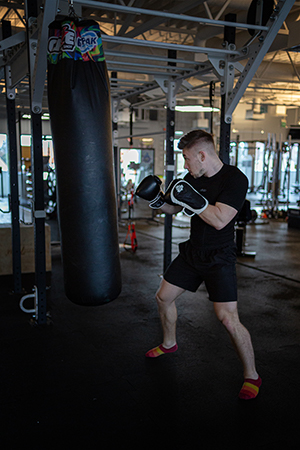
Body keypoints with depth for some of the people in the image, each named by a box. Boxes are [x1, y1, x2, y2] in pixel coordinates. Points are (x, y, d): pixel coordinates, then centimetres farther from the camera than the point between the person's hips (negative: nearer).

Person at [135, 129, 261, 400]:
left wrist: (192, 198, -30)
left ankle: (251, 376, 9)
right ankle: (169, 344, 42)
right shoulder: (193, 178, 2)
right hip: (192, 253, 7)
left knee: (228, 319, -12)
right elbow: (173, 209, 14)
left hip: (218, 258, -7)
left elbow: (220, 220, -28)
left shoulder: (235, 179, -18)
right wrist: (156, 198, -4)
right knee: (164, 297, 15)